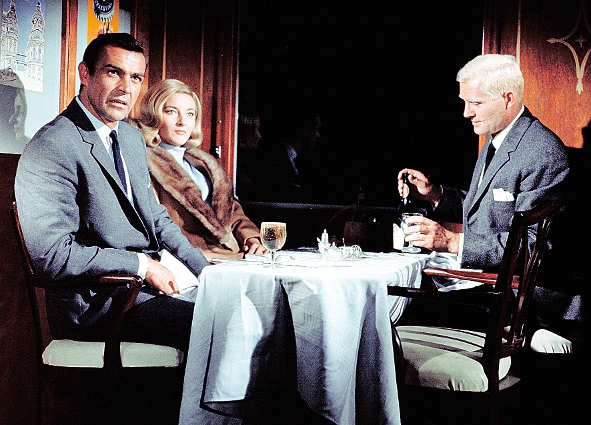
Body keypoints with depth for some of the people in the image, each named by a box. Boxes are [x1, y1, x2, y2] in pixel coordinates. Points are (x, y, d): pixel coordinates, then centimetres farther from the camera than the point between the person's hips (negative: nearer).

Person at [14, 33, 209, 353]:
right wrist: (141, 264, -17)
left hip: (149, 278, 9)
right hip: (96, 303, -9)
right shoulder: (52, 147, -15)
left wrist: (207, 271, 10)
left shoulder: (132, 138, 15)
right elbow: (52, 255, -21)